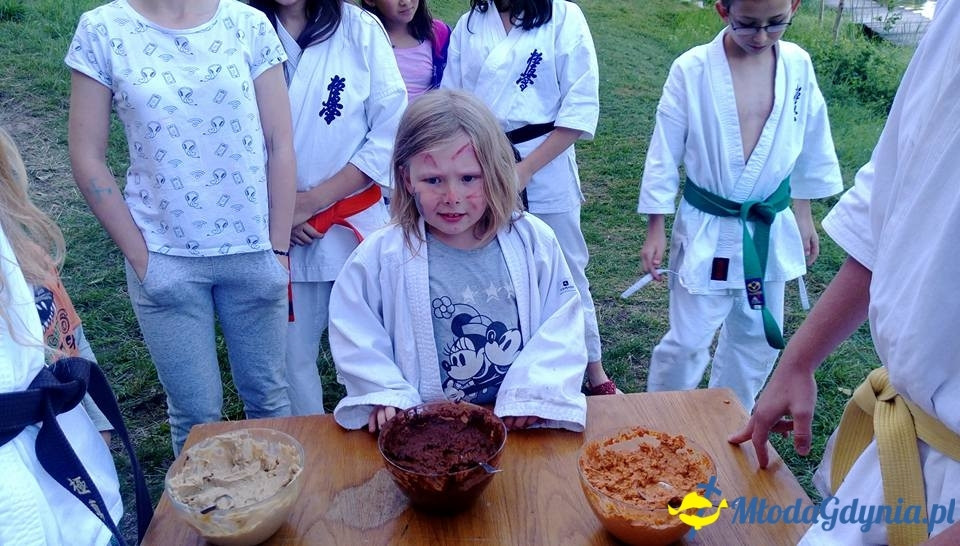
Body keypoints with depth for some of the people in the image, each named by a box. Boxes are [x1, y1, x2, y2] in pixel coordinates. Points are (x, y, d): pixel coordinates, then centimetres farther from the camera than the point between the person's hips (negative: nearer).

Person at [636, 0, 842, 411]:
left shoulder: (798, 65, -3)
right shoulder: (692, 70, -15)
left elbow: (809, 144, 10)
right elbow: (664, 153, -8)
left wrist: (803, 215, 16)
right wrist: (655, 231, -5)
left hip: (770, 230, 5)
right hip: (707, 230, -4)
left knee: (756, 339, 16)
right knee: (687, 341, -2)